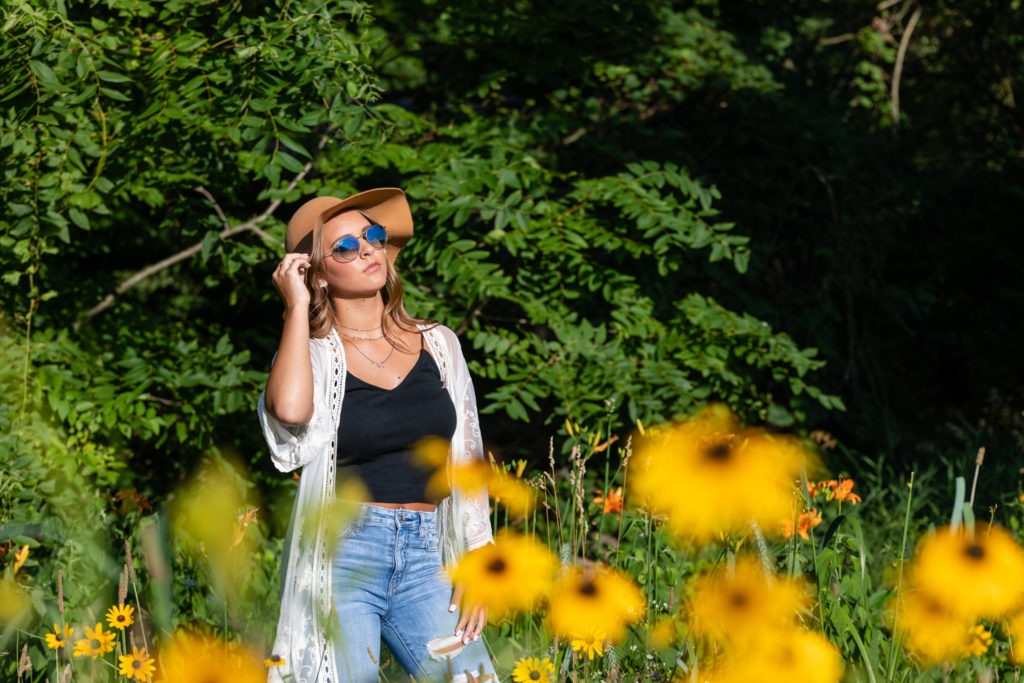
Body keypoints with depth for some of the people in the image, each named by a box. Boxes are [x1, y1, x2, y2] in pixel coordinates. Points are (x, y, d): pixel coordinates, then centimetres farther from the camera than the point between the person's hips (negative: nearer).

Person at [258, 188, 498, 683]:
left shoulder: (437, 345, 12)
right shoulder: (314, 354, 2)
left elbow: (467, 461, 15)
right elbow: (290, 409, -23)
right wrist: (297, 308, -10)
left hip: (424, 561, 3)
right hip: (341, 555, -3)